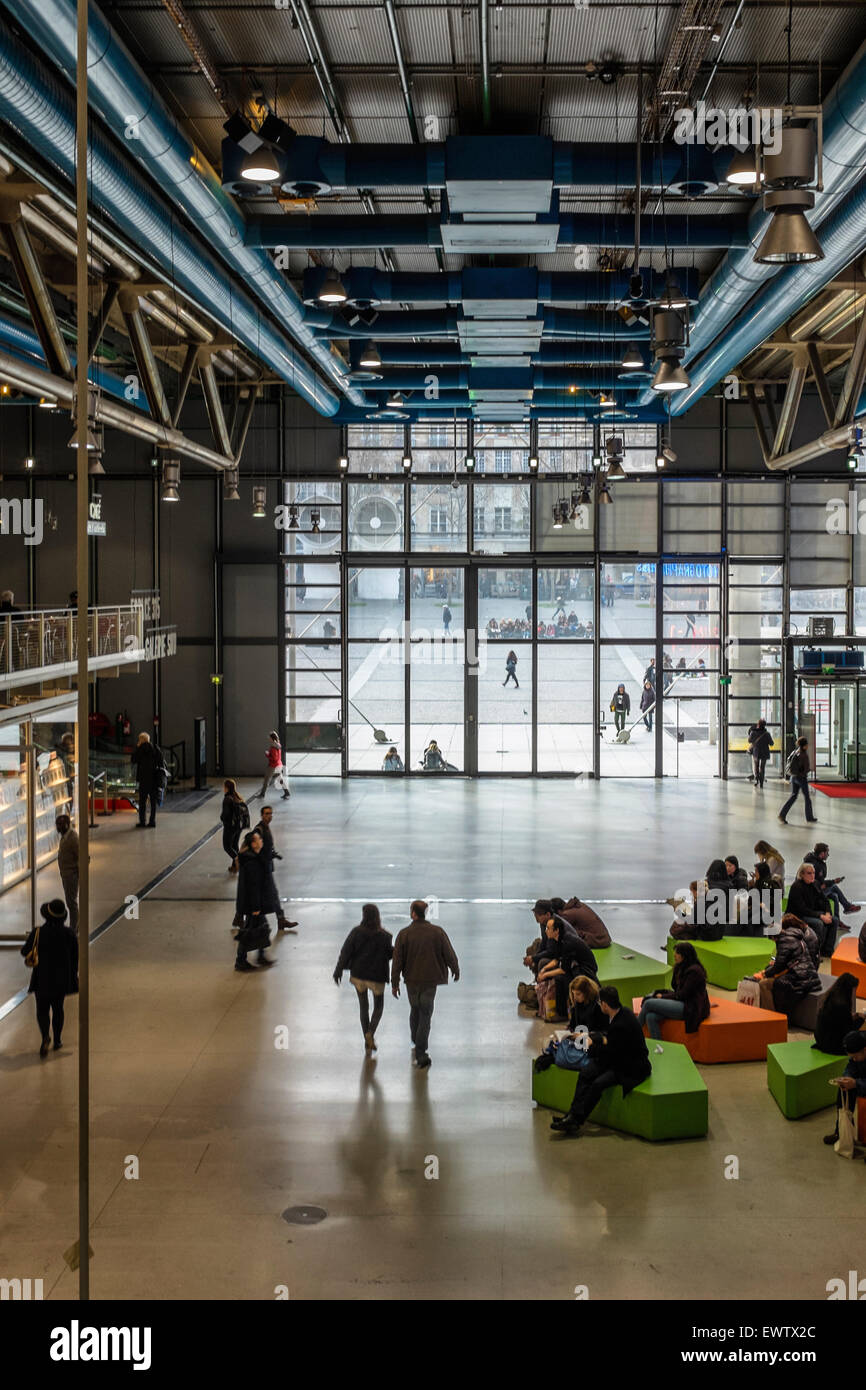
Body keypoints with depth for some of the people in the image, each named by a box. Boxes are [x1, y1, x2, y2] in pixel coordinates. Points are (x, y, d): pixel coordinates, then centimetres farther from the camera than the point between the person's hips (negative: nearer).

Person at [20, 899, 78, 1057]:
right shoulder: (69, 933, -8)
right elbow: (75, 957, -1)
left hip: (42, 978, -2)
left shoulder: (38, 932, -14)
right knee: (58, 1009, 19)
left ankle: (45, 1036, -19)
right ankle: (57, 1041, 23)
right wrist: (73, 975, 13)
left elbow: (25, 952, -4)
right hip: (62, 979, 2)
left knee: (42, 1010, 6)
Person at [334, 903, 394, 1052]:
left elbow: (345, 953, -10)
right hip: (377, 977, -1)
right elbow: (390, 954, -9)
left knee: (363, 1007, 18)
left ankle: (367, 1040, 19)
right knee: (378, 1006, 19)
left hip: (358, 975, 1)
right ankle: (370, 1033, -5)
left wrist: (338, 971, -1)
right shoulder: (384, 936, -16)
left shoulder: (356, 932, -13)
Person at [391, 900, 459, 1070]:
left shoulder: (404, 934, -8)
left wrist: (394, 983, 3)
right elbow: (450, 955, -3)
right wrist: (456, 971, 16)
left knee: (415, 1010, 24)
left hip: (411, 980, 1)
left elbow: (397, 960, -6)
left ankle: (416, 1044, 36)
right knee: (425, 1016, 4)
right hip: (430, 980, -1)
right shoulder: (437, 932, -7)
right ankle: (421, 1056, -1)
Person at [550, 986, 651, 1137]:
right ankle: (573, 1115, -12)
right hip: (620, 1058, 10)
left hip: (632, 1069, -10)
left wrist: (591, 1045, -5)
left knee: (598, 1084, -26)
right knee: (585, 1074, -6)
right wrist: (603, 1039, 2)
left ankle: (575, 1120, -16)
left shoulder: (621, 1025, -30)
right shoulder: (622, 1011, 0)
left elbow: (610, 1053, -20)